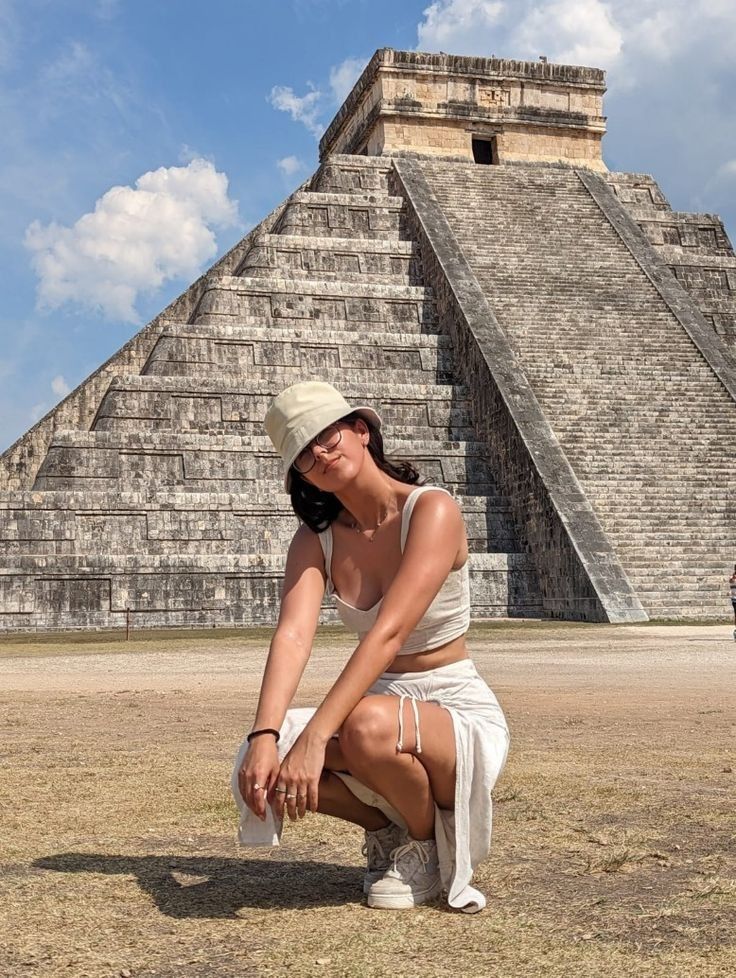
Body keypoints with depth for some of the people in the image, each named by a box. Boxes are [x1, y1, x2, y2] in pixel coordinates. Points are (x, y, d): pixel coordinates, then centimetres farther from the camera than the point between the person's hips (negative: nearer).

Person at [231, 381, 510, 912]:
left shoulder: (432, 510, -17)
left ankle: (429, 848, -5)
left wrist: (315, 736, -37)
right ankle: (387, 826, 7)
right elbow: (293, 635, -16)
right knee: (260, 767, -22)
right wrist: (265, 738, -33)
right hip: (378, 704, 5)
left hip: (460, 715, -5)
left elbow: (389, 633, -29)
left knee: (368, 725, -38)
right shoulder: (317, 539, 1)